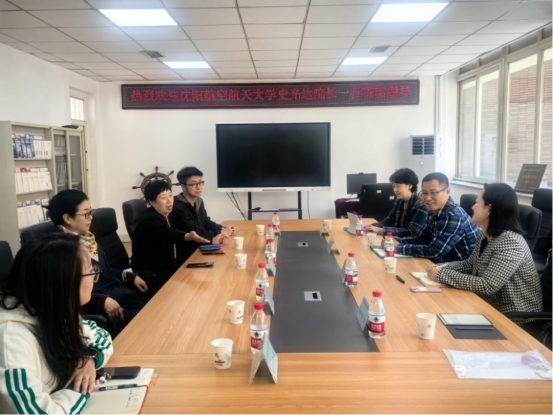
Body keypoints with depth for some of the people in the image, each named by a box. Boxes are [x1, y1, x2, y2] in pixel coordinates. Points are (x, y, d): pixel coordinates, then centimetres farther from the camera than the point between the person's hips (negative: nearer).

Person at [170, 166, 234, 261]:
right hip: (187, 254, -8)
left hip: (200, 248, 8)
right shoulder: (178, 208, -21)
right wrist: (219, 233, -22)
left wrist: (222, 229, -4)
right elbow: (194, 233, -23)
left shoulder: (199, 201, 8)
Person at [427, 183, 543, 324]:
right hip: (491, 306, 7)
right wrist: (442, 267, -8)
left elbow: (487, 286, -30)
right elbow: (469, 264, 12)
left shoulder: (510, 243, -26)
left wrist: (442, 274, -26)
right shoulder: (485, 236, 2)